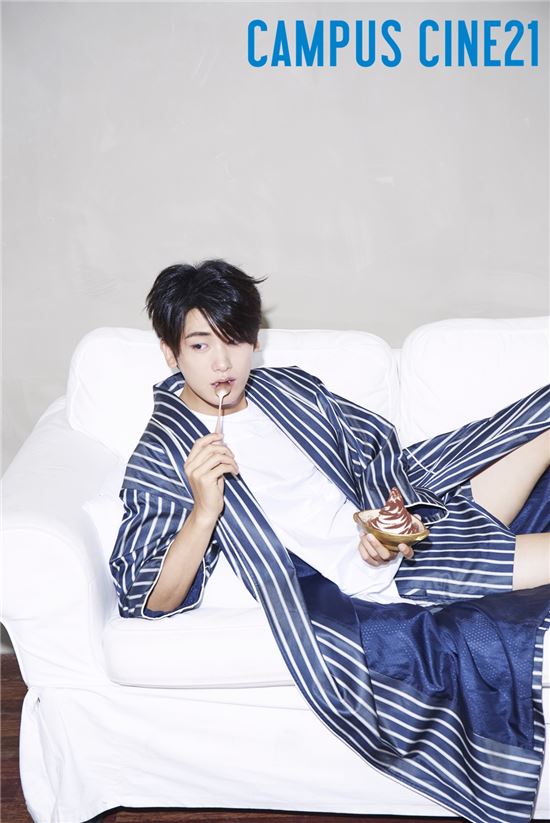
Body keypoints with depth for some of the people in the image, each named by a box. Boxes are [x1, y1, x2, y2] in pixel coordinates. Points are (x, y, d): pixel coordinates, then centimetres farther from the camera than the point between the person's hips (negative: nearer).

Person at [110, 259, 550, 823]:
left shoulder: (292, 390, 13)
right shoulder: (160, 460, -2)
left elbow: (381, 454, 13)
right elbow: (150, 601, -8)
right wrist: (205, 506, -23)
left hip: (405, 534, 6)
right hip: (343, 590, -6)